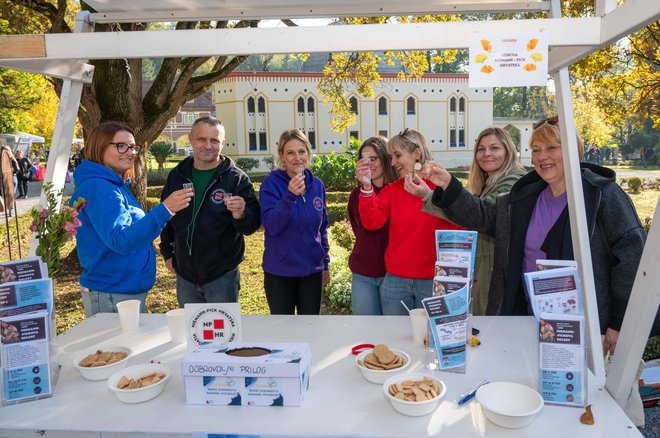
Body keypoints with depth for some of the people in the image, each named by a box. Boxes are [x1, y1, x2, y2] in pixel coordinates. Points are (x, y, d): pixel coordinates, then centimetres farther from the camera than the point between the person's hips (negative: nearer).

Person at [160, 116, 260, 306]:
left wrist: (241, 215, -32)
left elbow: (252, 225, -11)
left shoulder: (237, 178, -8)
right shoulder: (176, 176, 4)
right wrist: (167, 253, 13)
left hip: (222, 276, -4)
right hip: (185, 276, 4)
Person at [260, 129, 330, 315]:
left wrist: (325, 264, 13)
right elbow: (271, 226, -20)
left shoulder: (317, 185, 2)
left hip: (312, 271, 4)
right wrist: (290, 195, -32)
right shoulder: (271, 183, -10)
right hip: (280, 272, -3)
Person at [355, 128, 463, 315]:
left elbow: (458, 231, -3)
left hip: (432, 281, -2)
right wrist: (367, 187, -18)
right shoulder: (391, 190, 6)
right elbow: (372, 222, -8)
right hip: (395, 281, 3)